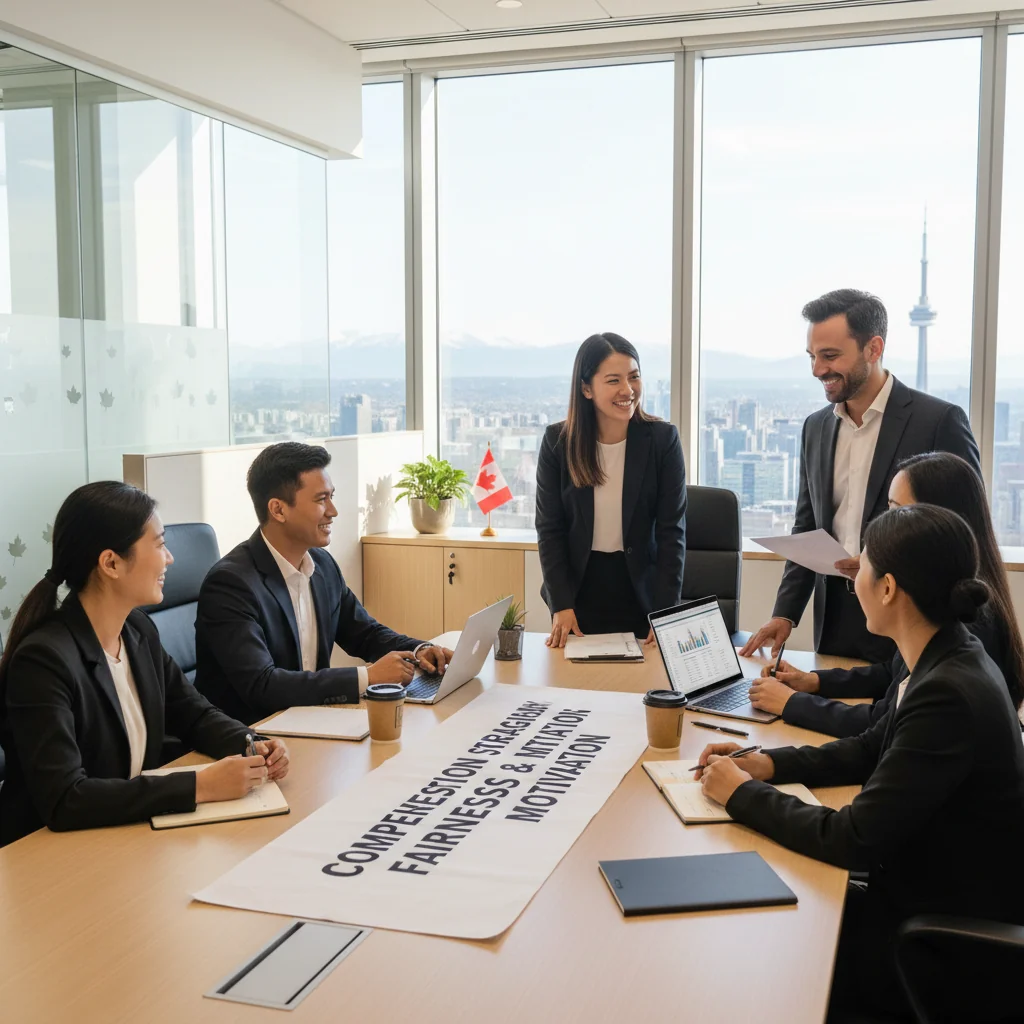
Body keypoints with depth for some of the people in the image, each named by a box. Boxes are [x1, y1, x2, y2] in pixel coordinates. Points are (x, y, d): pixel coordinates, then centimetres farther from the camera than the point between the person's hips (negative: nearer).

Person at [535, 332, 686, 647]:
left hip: (640, 591, -1)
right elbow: (549, 529, -4)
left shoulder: (663, 439, -8)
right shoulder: (558, 441, -6)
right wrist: (562, 605, -13)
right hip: (578, 588, 1)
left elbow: (672, 531, -8)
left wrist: (667, 613, -15)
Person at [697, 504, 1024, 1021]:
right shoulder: (948, 660, -2)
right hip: (927, 893, 7)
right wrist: (768, 763, 1)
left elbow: (854, 841, -27)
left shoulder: (949, 696, -31)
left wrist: (742, 794, -15)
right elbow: (872, 750, 13)